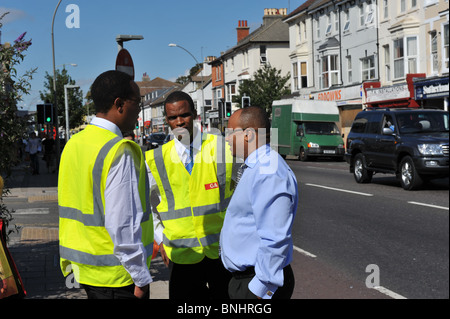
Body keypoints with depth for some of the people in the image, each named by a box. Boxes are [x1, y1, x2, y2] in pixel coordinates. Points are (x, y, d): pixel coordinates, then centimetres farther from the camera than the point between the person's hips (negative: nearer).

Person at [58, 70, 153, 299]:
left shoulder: (73, 144, 8)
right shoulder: (120, 152, -18)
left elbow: (69, 209, 13)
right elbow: (122, 223, -23)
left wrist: (69, 262, 19)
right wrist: (141, 277, -17)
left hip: (83, 267, 8)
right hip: (115, 275, -8)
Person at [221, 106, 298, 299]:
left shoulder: (269, 175, -22)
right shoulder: (254, 168, 14)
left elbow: (275, 241, -27)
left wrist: (260, 290, -25)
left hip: (259, 283, -10)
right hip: (243, 277, 10)